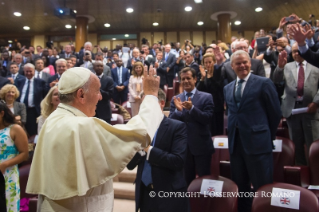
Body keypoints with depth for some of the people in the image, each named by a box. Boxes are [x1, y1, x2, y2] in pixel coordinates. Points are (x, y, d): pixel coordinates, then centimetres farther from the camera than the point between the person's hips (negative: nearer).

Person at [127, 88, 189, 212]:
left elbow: (178, 161, -20)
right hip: (144, 193, 4)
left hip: (169, 194, -4)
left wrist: (149, 150, -18)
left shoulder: (177, 127, -9)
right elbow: (130, 165, 1)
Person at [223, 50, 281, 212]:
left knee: (262, 187, 4)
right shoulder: (227, 88, 12)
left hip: (257, 142, -5)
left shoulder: (263, 83, -4)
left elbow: (275, 112, -1)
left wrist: (267, 135, 5)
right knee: (239, 186, 16)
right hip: (235, 142, 6)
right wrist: (235, 133, 11)